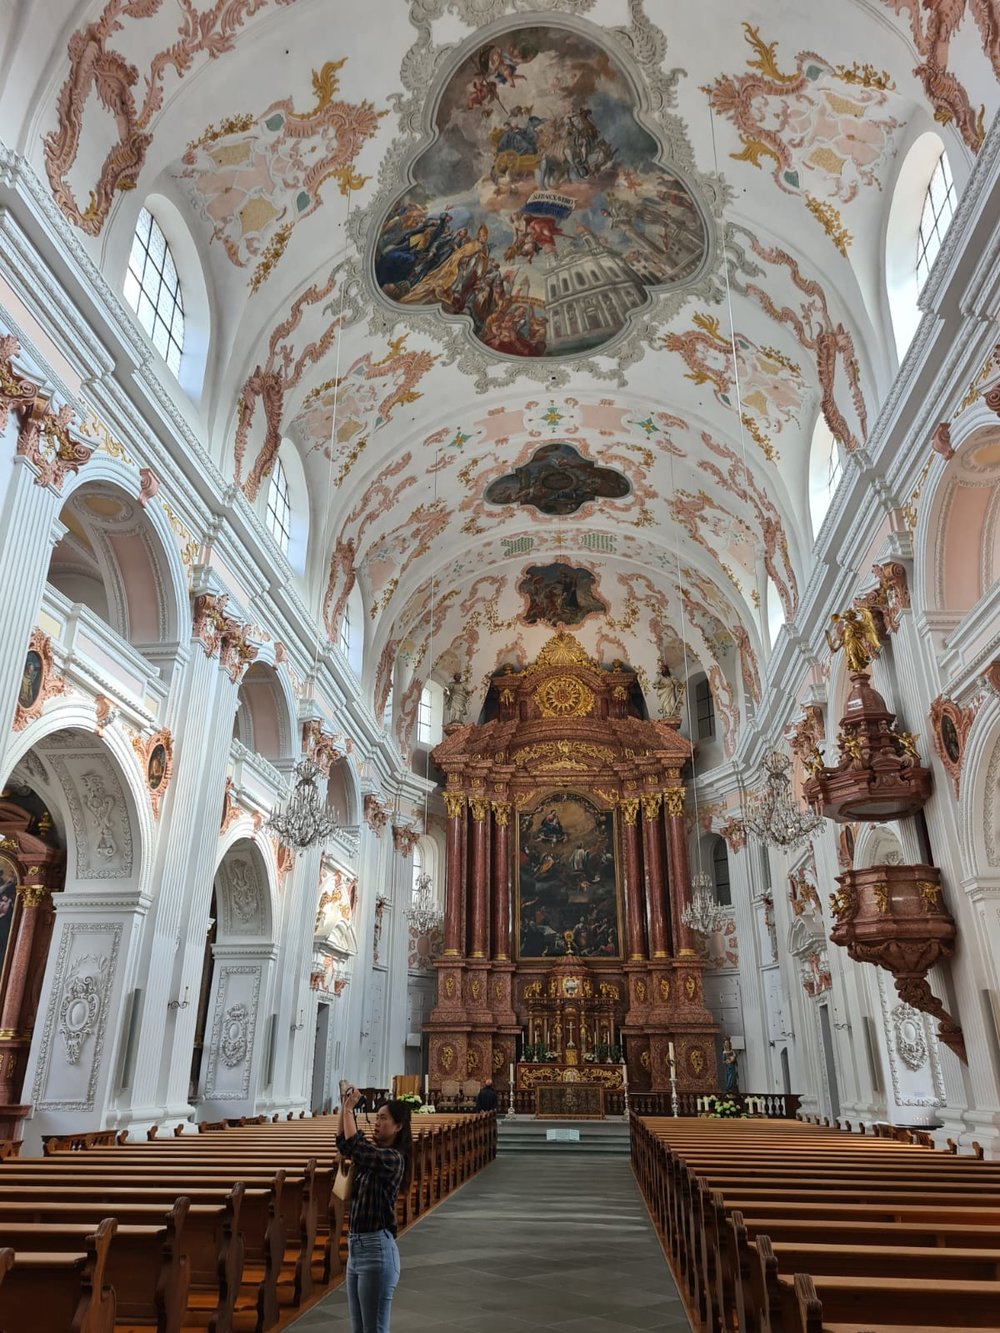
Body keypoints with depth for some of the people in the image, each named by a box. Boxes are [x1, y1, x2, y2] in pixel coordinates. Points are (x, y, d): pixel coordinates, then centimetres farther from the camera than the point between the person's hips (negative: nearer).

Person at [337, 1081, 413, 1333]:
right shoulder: (375, 1154, 12)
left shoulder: (393, 1158, -15)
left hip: (376, 1248, -9)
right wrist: (343, 1106, 8)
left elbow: (354, 1147, -26)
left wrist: (349, 1108, -17)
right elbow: (343, 1144, 20)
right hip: (356, 1247, 9)